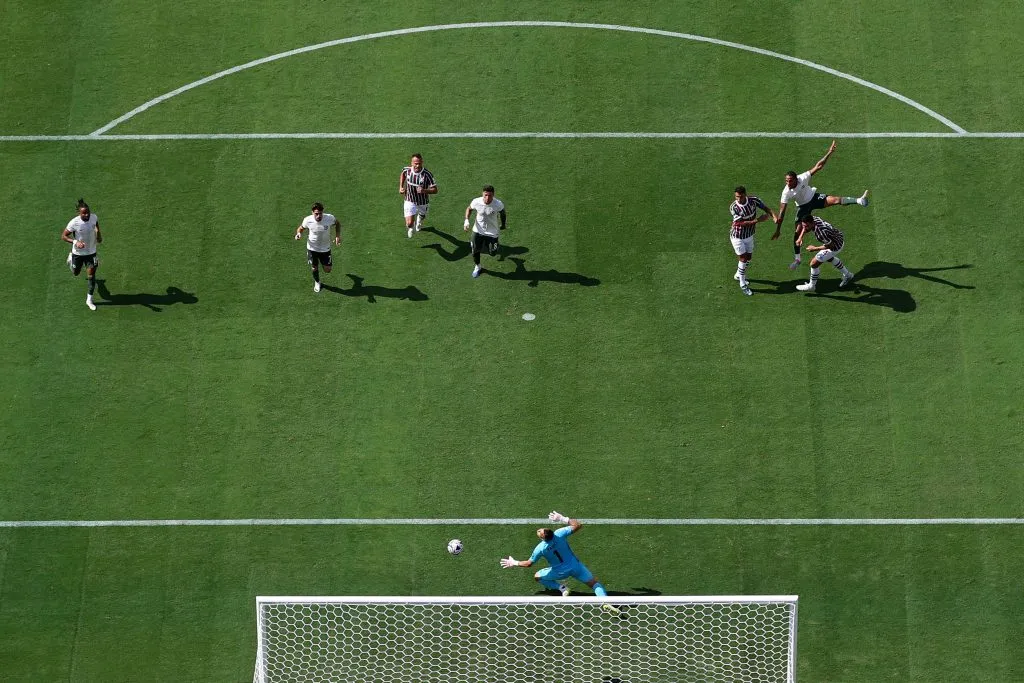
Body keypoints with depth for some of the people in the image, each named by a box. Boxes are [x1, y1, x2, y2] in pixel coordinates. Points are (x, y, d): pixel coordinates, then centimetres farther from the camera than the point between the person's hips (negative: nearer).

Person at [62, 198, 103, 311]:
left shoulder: (94, 217, -16)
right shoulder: (74, 223, -28)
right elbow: (63, 236, -19)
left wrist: (98, 234, -4)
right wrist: (75, 242, -35)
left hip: (91, 252, 2)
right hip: (78, 253, -2)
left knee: (91, 276, -2)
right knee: (75, 273, 22)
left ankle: (89, 300, 15)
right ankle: (70, 259, 57)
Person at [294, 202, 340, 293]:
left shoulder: (330, 218, -25)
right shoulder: (308, 220, -24)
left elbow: (337, 223, -1)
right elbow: (301, 228, -3)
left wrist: (338, 236, -12)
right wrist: (298, 233, -26)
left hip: (325, 249, 0)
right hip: (312, 248, 0)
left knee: (327, 270, 8)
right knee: (314, 268, 16)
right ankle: (316, 282, 49)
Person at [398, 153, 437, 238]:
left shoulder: (427, 174, -28)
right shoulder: (407, 170, -18)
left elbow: (435, 190, -24)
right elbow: (403, 174, 9)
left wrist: (424, 191, -42)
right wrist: (401, 187, 0)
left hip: (423, 202, 0)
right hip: (410, 201, 0)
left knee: (422, 216, 30)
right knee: (409, 224, -11)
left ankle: (419, 219, 71)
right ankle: (410, 227, 30)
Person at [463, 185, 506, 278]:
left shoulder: (498, 204, -27)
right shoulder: (476, 202, -24)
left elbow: (502, 213, -3)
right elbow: (469, 208, 0)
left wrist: (503, 225, 12)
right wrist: (466, 220, -14)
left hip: (492, 232, -1)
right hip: (478, 230, 1)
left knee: (493, 253, 9)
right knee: (475, 250, 9)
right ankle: (477, 267, 39)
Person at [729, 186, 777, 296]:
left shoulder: (753, 200, -17)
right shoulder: (733, 207, -26)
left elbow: (766, 208, -12)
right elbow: (741, 223, -29)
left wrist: (774, 216, -32)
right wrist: (757, 220, -37)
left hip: (749, 235, 5)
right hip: (737, 237, -5)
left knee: (748, 258, 18)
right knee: (743, 259, -5)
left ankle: (738, 275, 44)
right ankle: (742, 285, 8)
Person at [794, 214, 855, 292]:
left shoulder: (822, 232, -42)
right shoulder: (813, 219, -18)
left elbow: (830, 245, -29)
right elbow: (805, 227, 7)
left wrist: (815, 249, -22)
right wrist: (800, 237, -7)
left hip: (835, 247, -9)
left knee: (814, 263, -6)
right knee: (829, 258, 37)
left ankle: (811, 286, 16)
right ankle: (847, 275, 56)